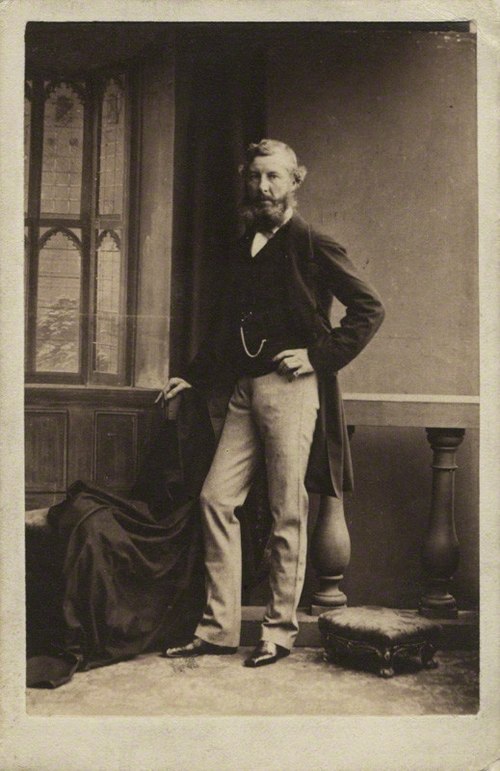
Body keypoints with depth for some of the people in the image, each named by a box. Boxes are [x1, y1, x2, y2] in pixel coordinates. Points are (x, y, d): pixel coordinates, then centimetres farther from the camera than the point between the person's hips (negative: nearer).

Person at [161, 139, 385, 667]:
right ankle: (218, 628, 9)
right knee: (215, 498, 1)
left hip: (291, 390, -7)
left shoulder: (311, 245, -3)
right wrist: (193, 376, 20)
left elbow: (370, 308, -6)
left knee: (288, 515, -1)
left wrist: (320, 354, -12)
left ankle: (279, 632, 11)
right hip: (246, 390, 7)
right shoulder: (245, 248, 17)